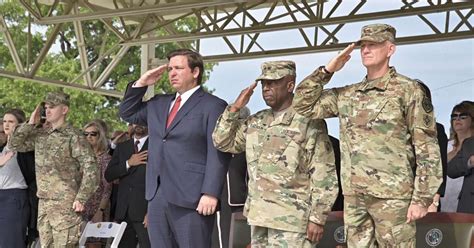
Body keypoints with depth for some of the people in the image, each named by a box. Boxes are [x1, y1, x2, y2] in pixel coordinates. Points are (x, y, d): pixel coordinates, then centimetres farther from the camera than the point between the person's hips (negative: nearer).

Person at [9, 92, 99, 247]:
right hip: (43, 203, 7)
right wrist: (30, 124, 3)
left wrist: (81, 199, -18)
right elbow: (14, 144, 13)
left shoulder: (73, 136, -9)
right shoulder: (40, 135, 12)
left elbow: (91, 169, -13)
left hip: (66, 204, -7)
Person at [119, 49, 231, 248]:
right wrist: (140, 84, 15)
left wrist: (210, 193, -19)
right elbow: (127, 113, 29)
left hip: (191, 198, -7)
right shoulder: (159, 104, 19)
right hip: (157, 196, 7)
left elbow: (217, 155, -10)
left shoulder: (213, 106, -3)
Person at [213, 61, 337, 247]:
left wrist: (317, 218, -14)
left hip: (291, 219, -7)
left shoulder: (309, 123, -9)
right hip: (258, 214, 7)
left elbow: (324, 176, -10)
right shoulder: (256, 121, 12)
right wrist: (235, 108, 5)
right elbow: (223, 142, 16)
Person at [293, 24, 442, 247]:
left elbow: (427, 149, -7)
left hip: (392, 195, -5)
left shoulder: (408, 90, -4)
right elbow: (303, 105, 14)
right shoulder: (347, 95, 13)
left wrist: (422, 198, -12)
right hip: (353, 195, 6)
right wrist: (328, 70, 5)